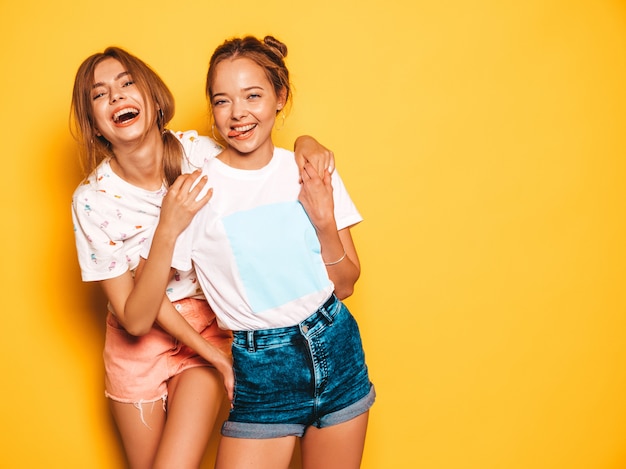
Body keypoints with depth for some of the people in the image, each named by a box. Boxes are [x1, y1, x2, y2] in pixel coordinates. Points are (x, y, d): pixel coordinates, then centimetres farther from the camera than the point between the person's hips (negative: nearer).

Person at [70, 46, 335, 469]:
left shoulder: (198, 152, -15)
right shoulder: (92, 199, -17)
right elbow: (134, 319, -18)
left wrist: (306, 144, -25)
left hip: (209, 328, 0)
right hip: (139, 343, 1)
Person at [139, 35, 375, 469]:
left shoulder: (314, 174, -2)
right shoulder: (195, 191, -11)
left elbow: (344, 286, 3)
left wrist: (324, 223, -13)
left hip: (337, 354, 3)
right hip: (260, 372, -2)